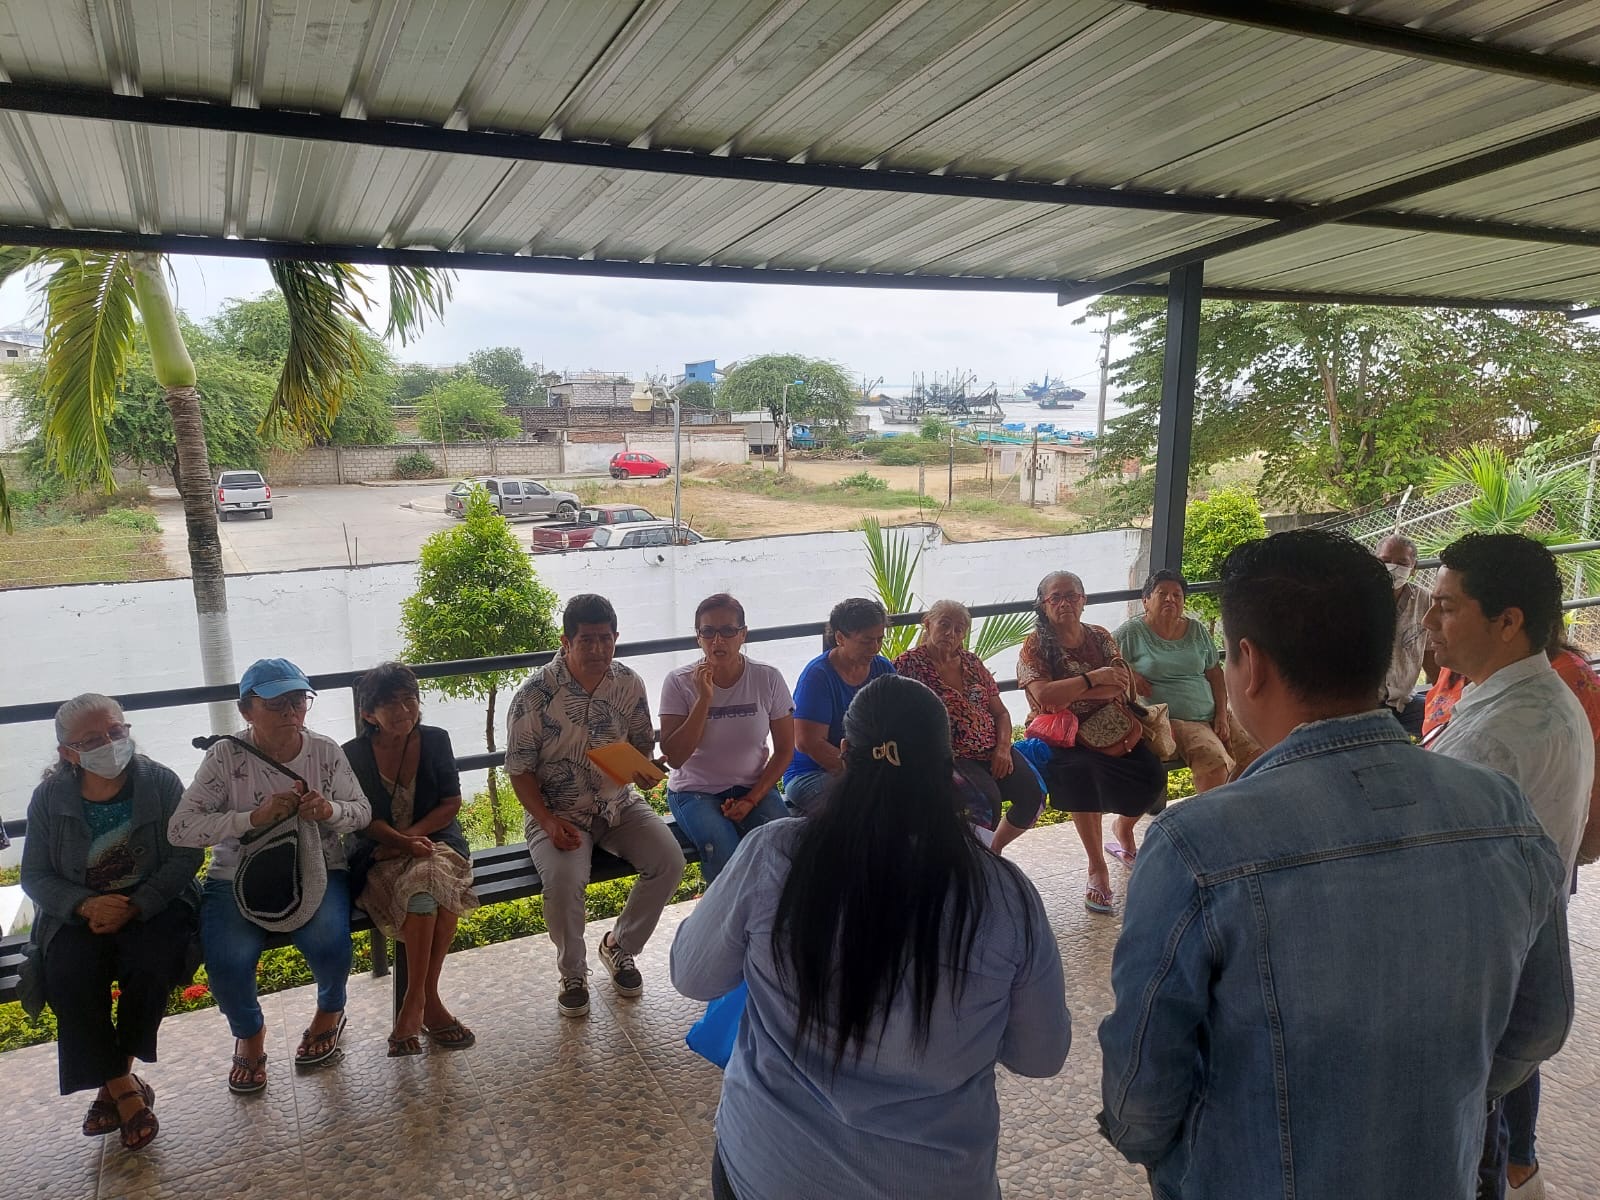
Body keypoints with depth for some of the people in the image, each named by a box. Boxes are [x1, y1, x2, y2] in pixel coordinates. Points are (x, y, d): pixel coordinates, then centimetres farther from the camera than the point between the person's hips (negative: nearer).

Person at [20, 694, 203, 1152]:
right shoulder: (49, 798, -2)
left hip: (153, 902, -2)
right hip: (78, 912, 2)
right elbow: (35, 876, 0)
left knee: (152, 963, -29)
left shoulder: (160, 783, -8)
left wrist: (133, 907, -22)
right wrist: (85, 906, -19)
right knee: (70, 977, -26)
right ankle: (122, 1086, -11)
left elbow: (185, 856, -10)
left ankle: (115, 1078, -5)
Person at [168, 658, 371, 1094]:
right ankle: (249, 1033, 12)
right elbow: (179, 828, -15)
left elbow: (363, 812, 4)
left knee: (329, 946, -26)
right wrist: (253, 817, -28)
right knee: (227, 961, -25)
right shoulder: (226, 756, -10)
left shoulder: (326, 752, -4)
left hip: (316, 872, 1)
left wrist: (330, 810, -20)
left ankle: (330, 1010, 13)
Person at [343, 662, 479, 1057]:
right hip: (380, 857, -2)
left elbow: (451, 804, 2)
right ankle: (429, 1003, -22)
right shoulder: (354, 755, -1)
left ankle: (416, 1000, -21)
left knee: (432, 876, -34)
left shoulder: (435, 740, 3)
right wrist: (404, 842, -22)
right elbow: (365, 820, -4)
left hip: (435, 842, 2)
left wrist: (409, 836, -12)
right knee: (423, 891, -34)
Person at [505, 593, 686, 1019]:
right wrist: (549, 822, -21)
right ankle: (573, 974, -1)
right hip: (557, 813, -3)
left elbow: (643, 747, 9)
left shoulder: (629, 684, -3)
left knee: (669, 860, -18)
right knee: (564, 879, -31)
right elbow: (520, 770, -8)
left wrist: (644, 770, -15)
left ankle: (619, 945, 10)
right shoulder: (535, 694, -14)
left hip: (618, 804, 4)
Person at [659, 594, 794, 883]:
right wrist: (704, 699, -22)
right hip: (695, 791, -1)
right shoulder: (679, 683, -8)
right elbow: (674, 758, -15)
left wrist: (751, 799, -9)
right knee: (724, 852, -30)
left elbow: (784, 750, 2)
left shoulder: (768, 679, -5)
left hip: (754, 787, 2)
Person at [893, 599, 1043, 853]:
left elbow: (1000, 712, 17)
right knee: (988, 798, -30)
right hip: (950, 757, -6)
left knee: (1032, 793, -15)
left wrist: (1003, 748, -1)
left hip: (992, 750, 6)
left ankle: (994, 849, 12)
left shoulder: (971, 662, 14)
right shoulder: (909, 664, -4)